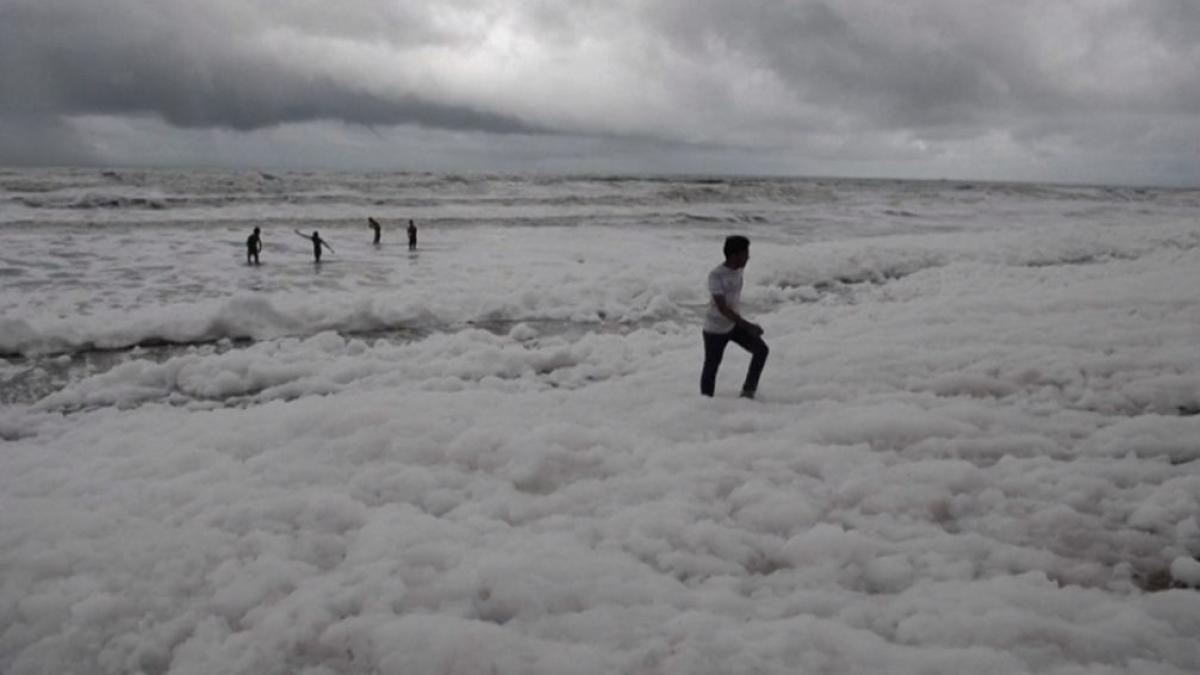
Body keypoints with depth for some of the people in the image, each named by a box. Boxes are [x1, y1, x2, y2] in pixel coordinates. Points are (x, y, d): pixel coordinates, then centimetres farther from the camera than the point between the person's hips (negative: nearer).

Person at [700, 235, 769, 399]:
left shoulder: (738, 269, -2)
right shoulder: (716, 275, -25)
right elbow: (723, 308, -29)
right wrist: (748, 326, -31)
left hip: (735, 324, 6)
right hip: (715, 329, -6)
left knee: (762, 350, -8)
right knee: (711, 366, 4)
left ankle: (748, 390, 3)